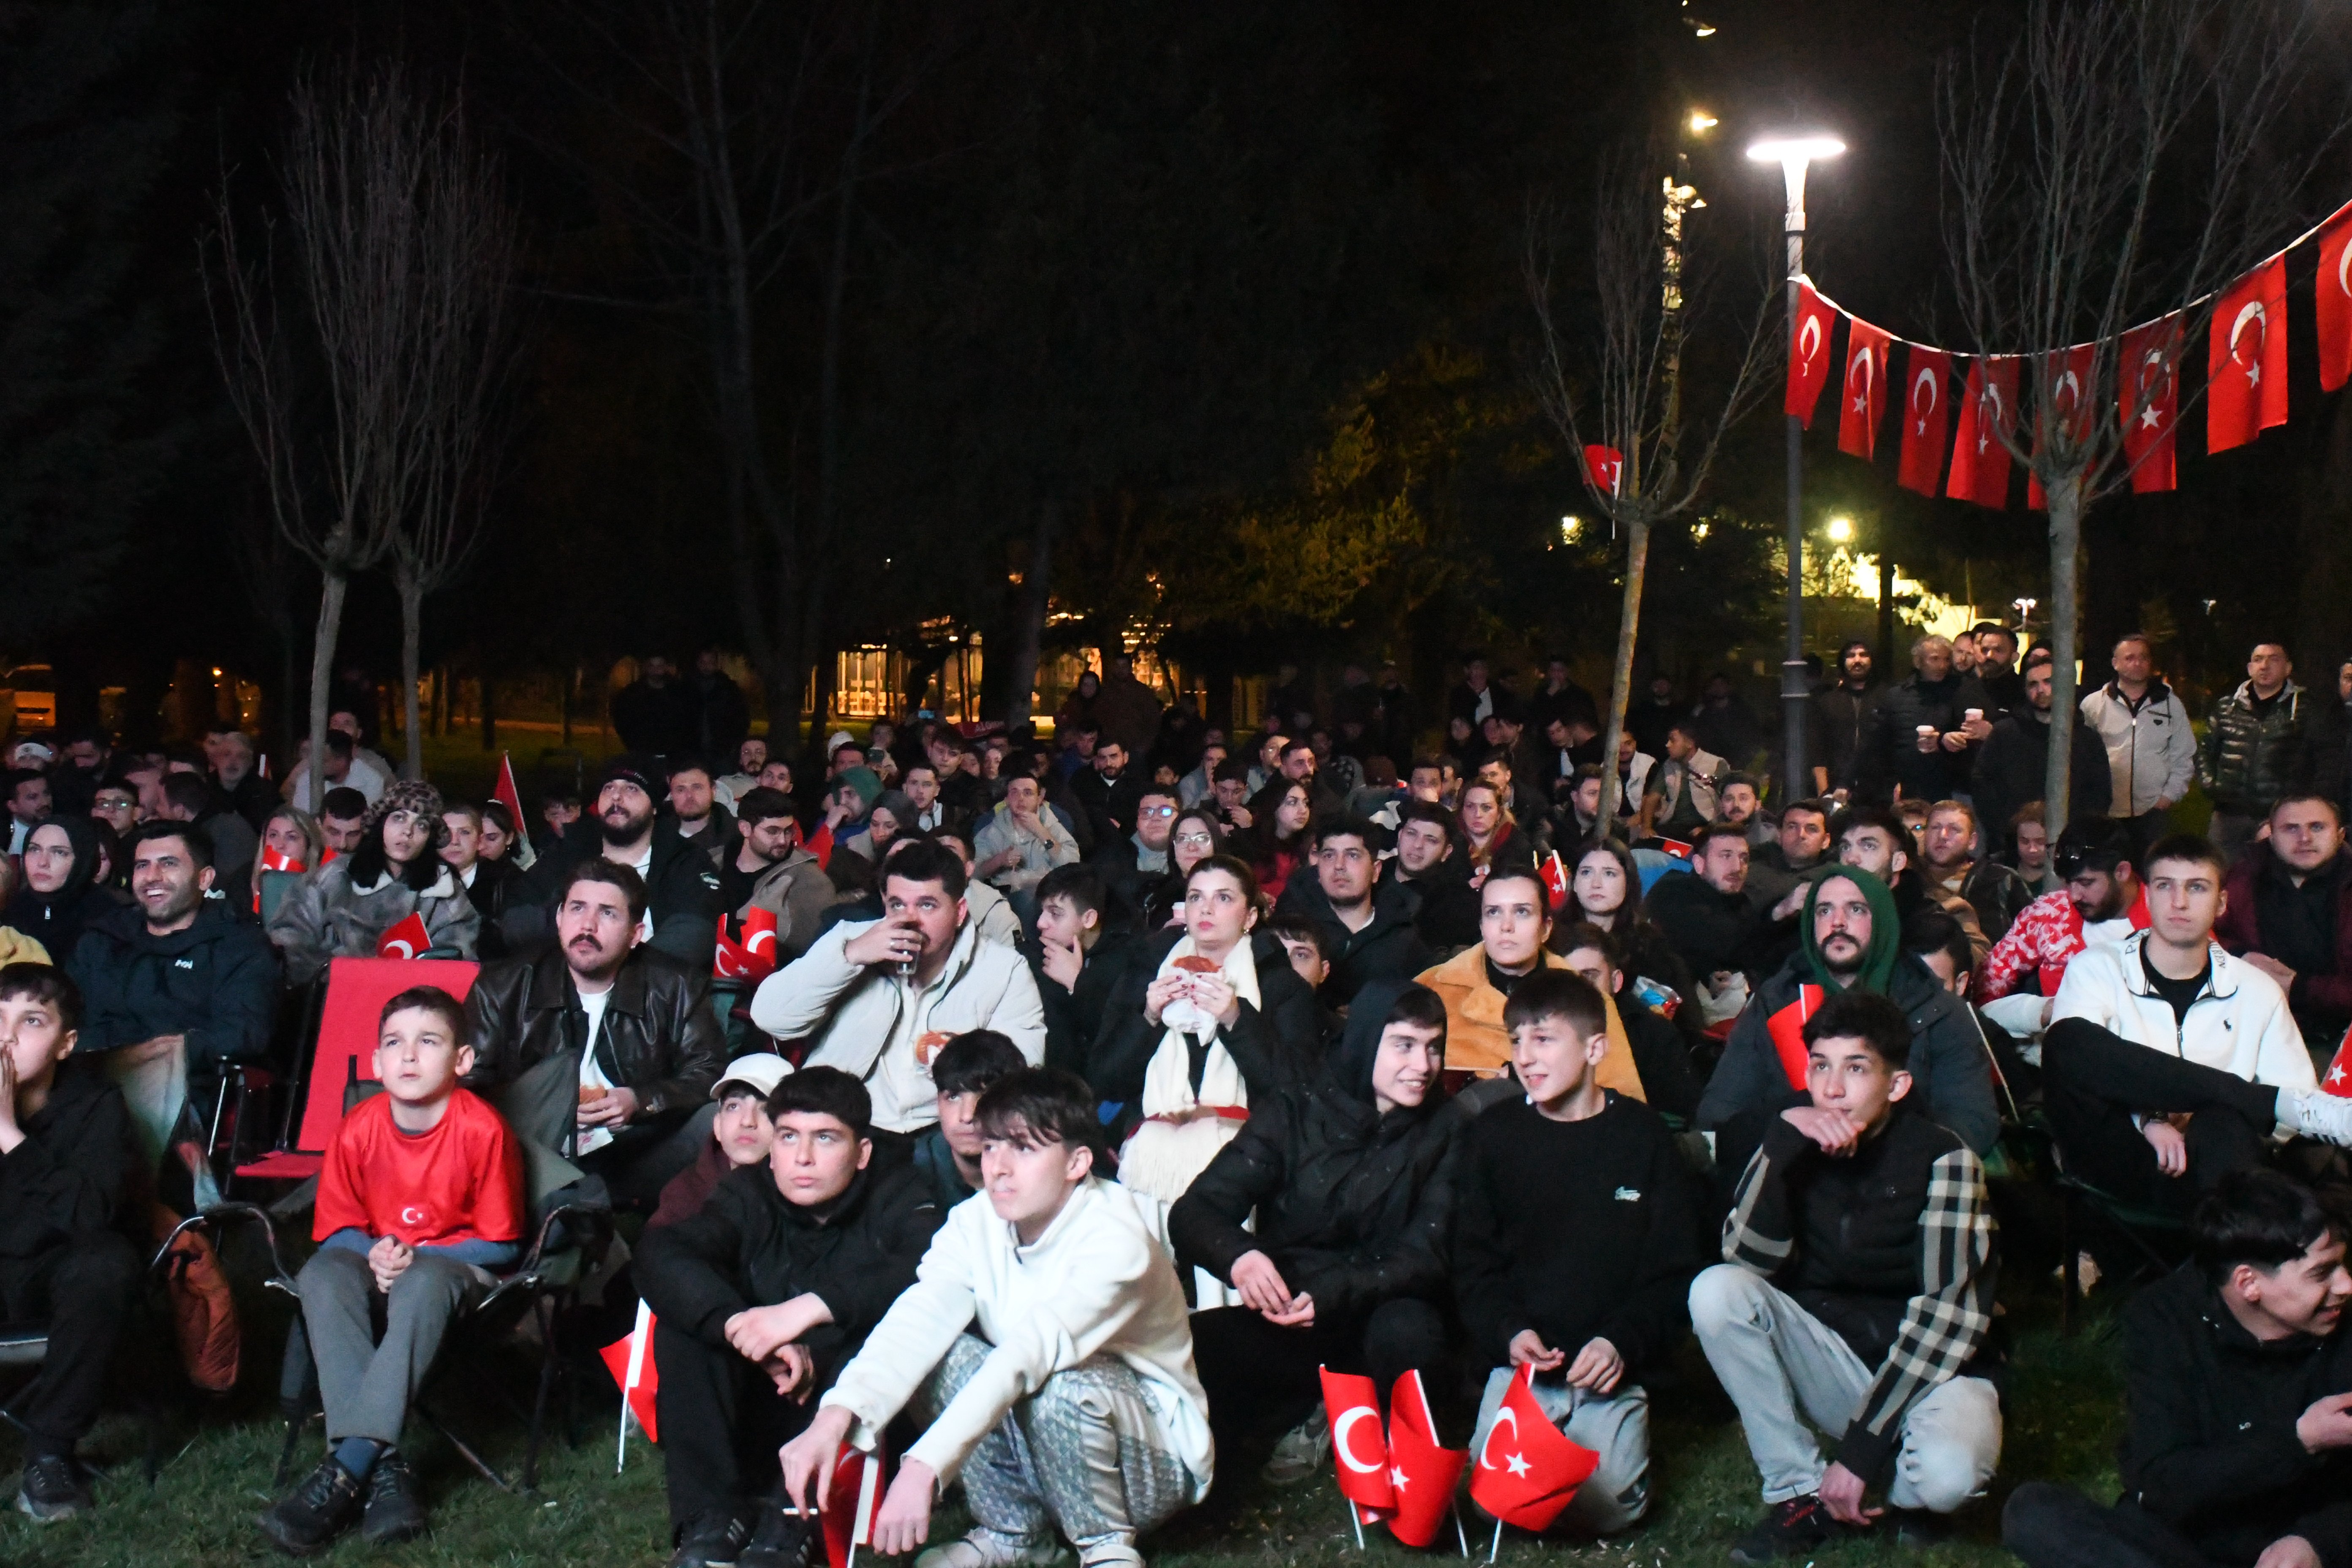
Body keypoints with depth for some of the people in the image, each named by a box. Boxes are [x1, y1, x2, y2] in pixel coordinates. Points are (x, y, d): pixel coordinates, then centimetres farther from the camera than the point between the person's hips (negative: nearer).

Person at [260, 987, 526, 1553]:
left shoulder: (482, 1130, -16)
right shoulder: (359, 1129, -8)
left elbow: (501, 1242, -9)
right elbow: (336, 1228, 4)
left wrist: (416, 1257, -20)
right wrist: (375, 1254, -19)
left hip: (455, 1267, -4)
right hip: (376, 1259, 4)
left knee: (424, 1284, -38)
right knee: (322, 1275, -30)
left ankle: (345, 1469, -40)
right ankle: (384, 1465, -39)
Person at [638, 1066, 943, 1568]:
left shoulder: (899, 1199, -3)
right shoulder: (749, 1194, 3)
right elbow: (659, 1255, -17)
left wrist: (810, 1308, -37)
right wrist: (738, 1324, -35)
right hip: (752, 1408, 3)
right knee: (687, 1315, -18)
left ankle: (790, 1517, -27)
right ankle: (710, 1517, -22)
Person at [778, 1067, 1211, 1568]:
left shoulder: (1114, 1237, -26)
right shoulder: (975, 1223, -8)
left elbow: (1032, 1351, -40)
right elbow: (917, 1322, -25)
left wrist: (926, 1466, -51)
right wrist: (835, 1416, -44)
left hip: (1156, 1460, -6)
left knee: (1062, 1383, -35)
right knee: (947, 1354, -18)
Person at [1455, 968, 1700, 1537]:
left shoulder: (1644, 1138, 1)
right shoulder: (1492, 1137, 4)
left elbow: (1672, 1271, 2)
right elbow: (1473, 1263, 5)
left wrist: (1623, 1342, -13)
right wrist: (1508, 1332, -13)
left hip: (1610, 1364, -1)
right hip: (1521, 1360, 1)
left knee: (1607, 1509, -17)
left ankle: (1623, 1427, 15)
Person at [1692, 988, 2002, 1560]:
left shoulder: (1940, 1157, -14)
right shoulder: (1801, 1146, -3)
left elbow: (1946, 1315, -20)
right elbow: (1749, 1259, -16)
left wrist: (1859, 1450, -25)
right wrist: (1783, 1137, -29)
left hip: (1930, 1370, -4)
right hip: (1832, 1358, 4)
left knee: (1947, 1472, -37)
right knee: (1716, 1291, -21)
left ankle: (1902, 1487, 3)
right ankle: (1801, 1493, -10)